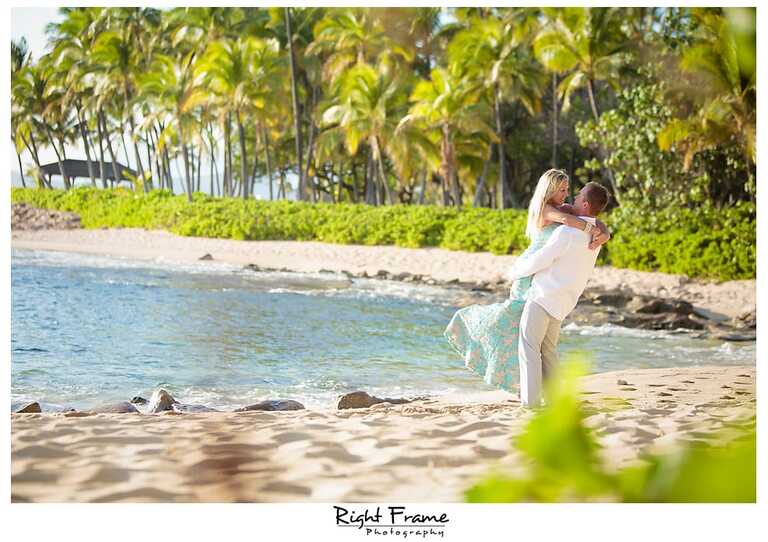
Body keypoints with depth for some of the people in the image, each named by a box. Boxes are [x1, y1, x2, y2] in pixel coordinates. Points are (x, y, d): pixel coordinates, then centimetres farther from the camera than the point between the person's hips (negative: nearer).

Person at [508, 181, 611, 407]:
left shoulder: (568, 232, -20)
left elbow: (539, 261, -15)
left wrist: (514, 272, 2)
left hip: (543, 296, -8)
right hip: (561, 303, 8)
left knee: (529, 347, -3)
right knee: (548, 349, 17)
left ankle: (530, 398, -9)